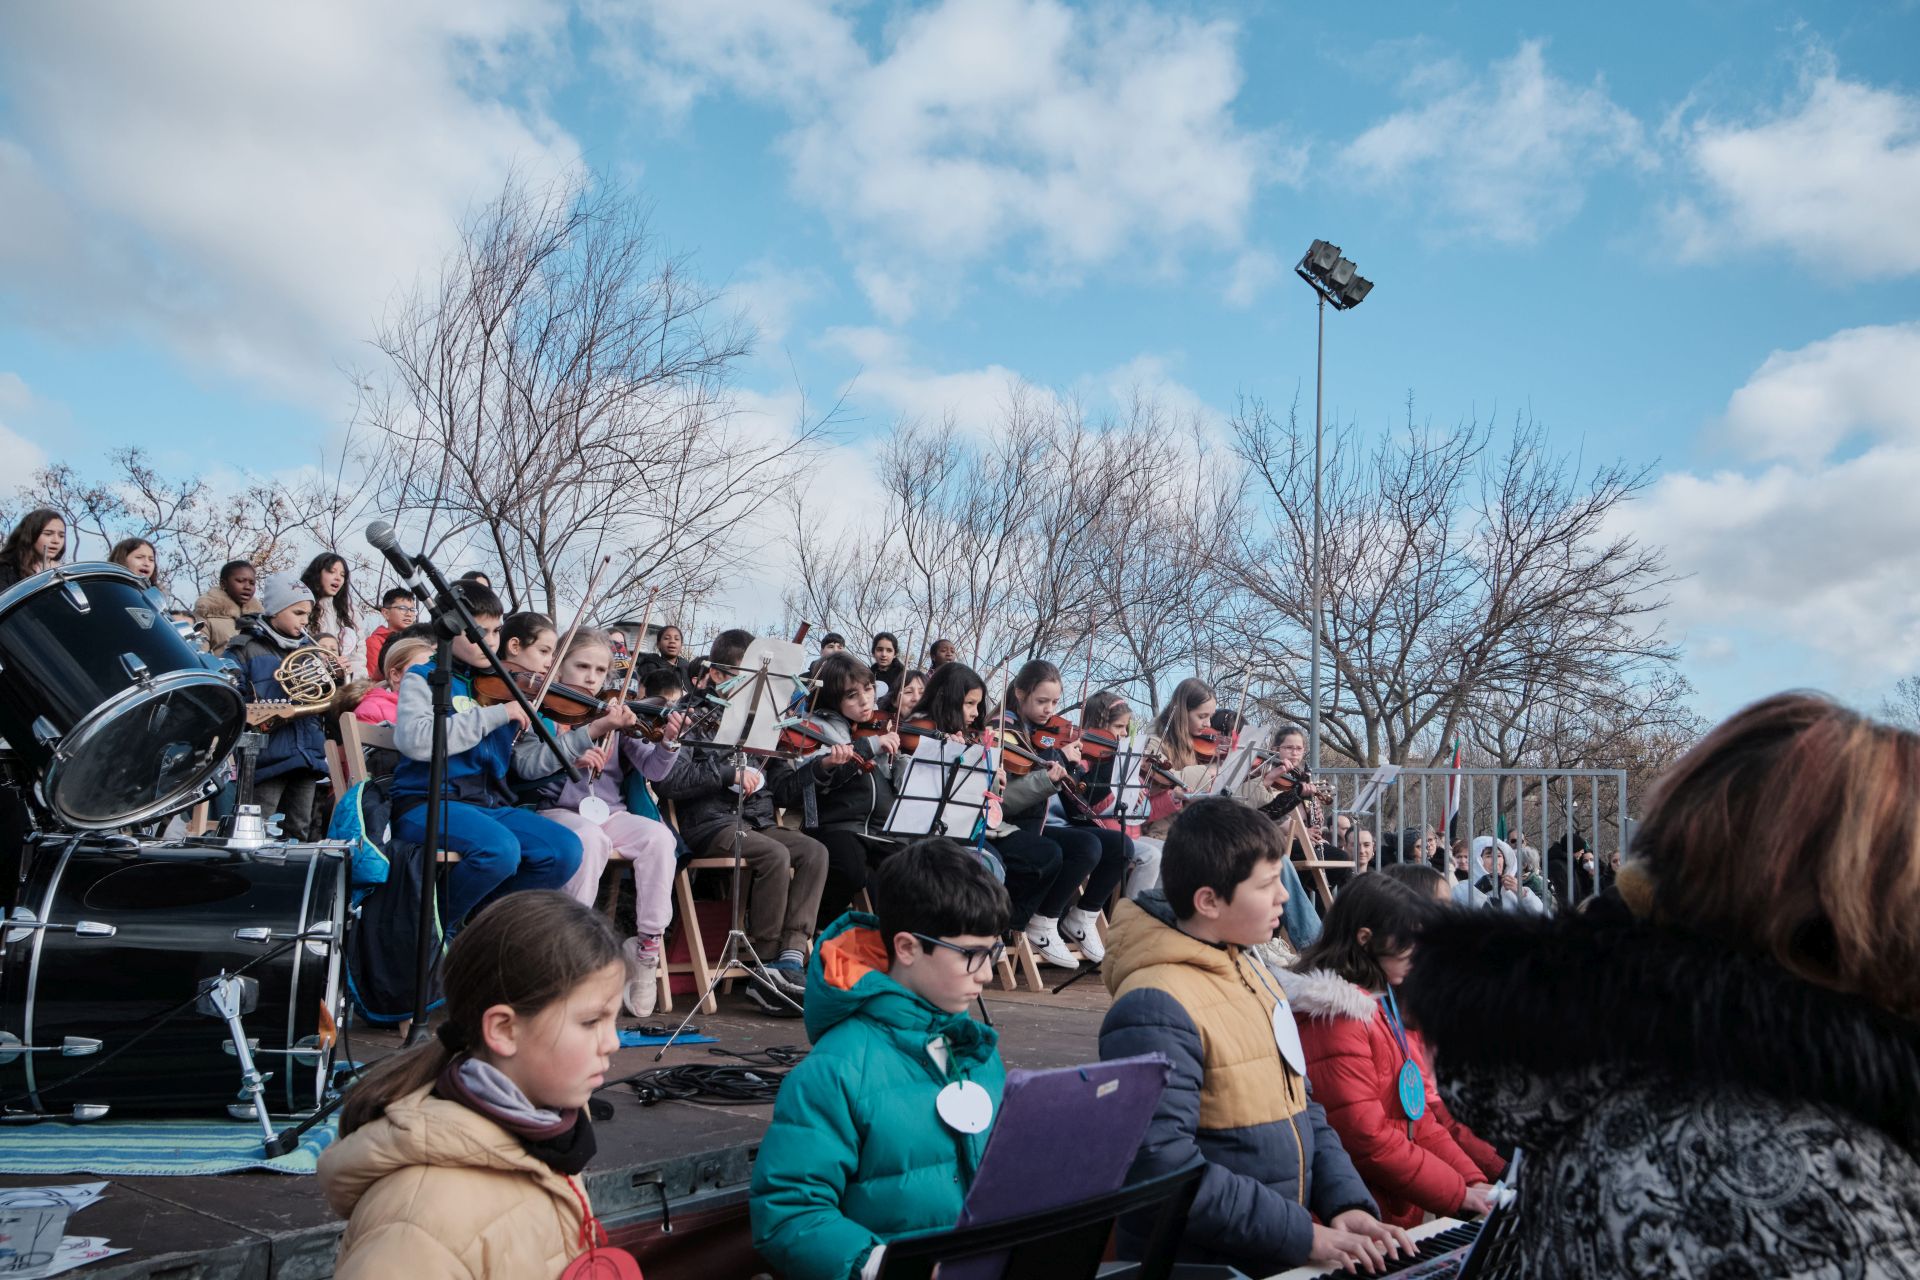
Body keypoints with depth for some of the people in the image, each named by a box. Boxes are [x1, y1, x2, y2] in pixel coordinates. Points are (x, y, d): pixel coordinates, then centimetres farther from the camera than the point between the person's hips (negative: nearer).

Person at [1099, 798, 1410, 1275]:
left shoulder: (1255, 974, 9)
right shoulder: (1155, 1009, -19)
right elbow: (1166, 1170, -22)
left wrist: (1347, 1202, 0)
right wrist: (1304, 1236, -18)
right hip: (1201, 1265, -6)